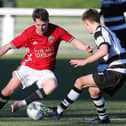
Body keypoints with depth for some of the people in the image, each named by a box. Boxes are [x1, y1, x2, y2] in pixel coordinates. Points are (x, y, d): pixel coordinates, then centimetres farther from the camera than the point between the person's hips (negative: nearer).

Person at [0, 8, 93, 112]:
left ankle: (22, 103, -22)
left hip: (45, 70, 0)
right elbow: (9, 46, -7)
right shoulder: (29, 33, -14)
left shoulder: (57, 31, -13)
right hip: (28, 67, 0)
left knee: (52, 85, -31)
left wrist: (86, 48, -22)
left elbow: (73, 41, -5)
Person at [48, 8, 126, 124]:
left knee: (80, 82, -5)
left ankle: (59, 111, -2)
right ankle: (103, 117, 27)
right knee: (93, 90, 21)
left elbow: (104, 50, -26)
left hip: (115, 71, -9)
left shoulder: (99, 31, -8)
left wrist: (85, 61, -22)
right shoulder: (107, 30, 22)